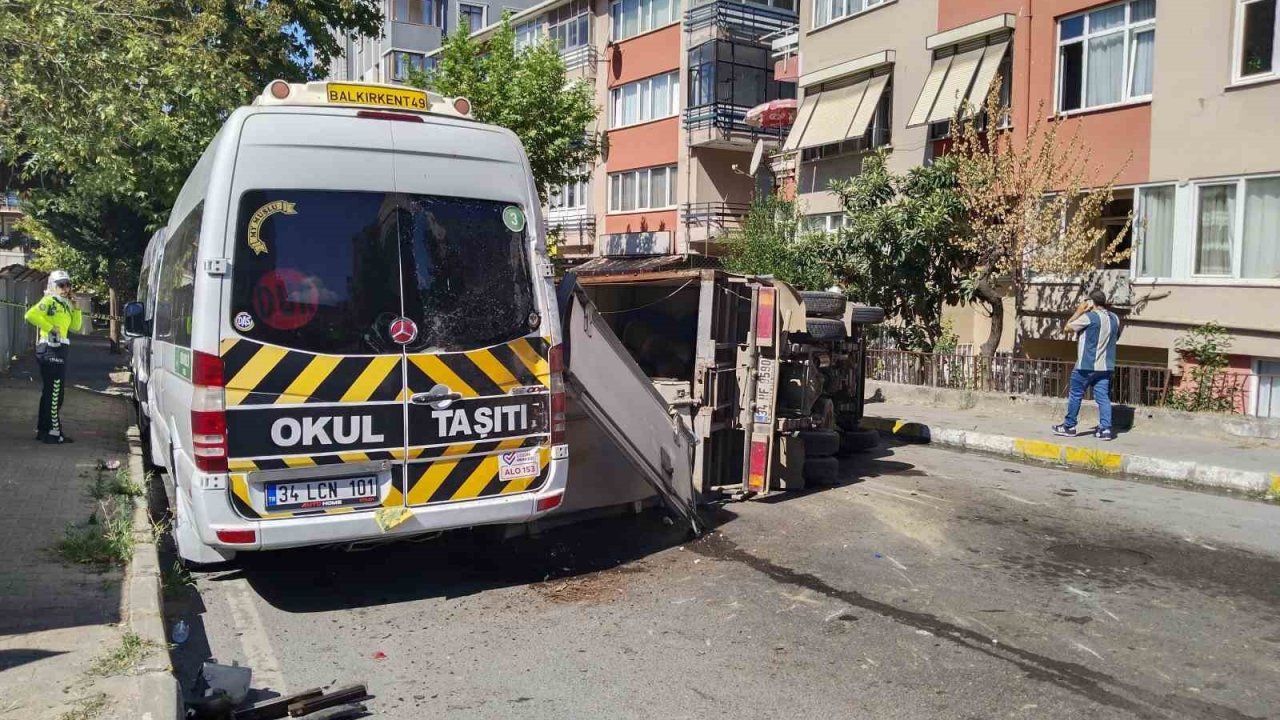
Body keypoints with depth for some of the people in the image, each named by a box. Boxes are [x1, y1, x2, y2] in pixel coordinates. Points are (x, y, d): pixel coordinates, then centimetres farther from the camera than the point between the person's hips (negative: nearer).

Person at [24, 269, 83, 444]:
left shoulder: (65, 304, 18)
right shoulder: (49, 301, -8)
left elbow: (75, 327, 17)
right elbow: (31, 315, -24)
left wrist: (75, 307, 9)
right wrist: (49, 328, -20)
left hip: (60, 350, 9)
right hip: (50, 349, -9)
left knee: (54, 391, 15)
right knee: (54, 391, -9)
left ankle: (44, 429, 24)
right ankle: (52, 431, -6)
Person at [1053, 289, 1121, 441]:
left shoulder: (1089, 317, -15)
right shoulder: (1114, 318, 8)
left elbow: (1068, 327, -6)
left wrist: (1079, 311, 0)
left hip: (1087, 365, -6)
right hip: (1106, 366, 6)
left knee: (1076, 395, 6)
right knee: (1103, 397, 4)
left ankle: (1069, 426, 13)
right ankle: (1105, 428, -2)